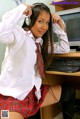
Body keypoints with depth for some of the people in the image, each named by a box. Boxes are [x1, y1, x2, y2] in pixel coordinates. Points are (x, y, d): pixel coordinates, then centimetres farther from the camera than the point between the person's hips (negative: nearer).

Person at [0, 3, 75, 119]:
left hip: (33, 91, 8)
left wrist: (60, 26, 6)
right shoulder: (19, 34, -13)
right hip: (12, 95, -8)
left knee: (69, 92, 12)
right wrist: (21, 10, -24)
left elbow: (64, 49, 15)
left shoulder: (40, 42, 11)